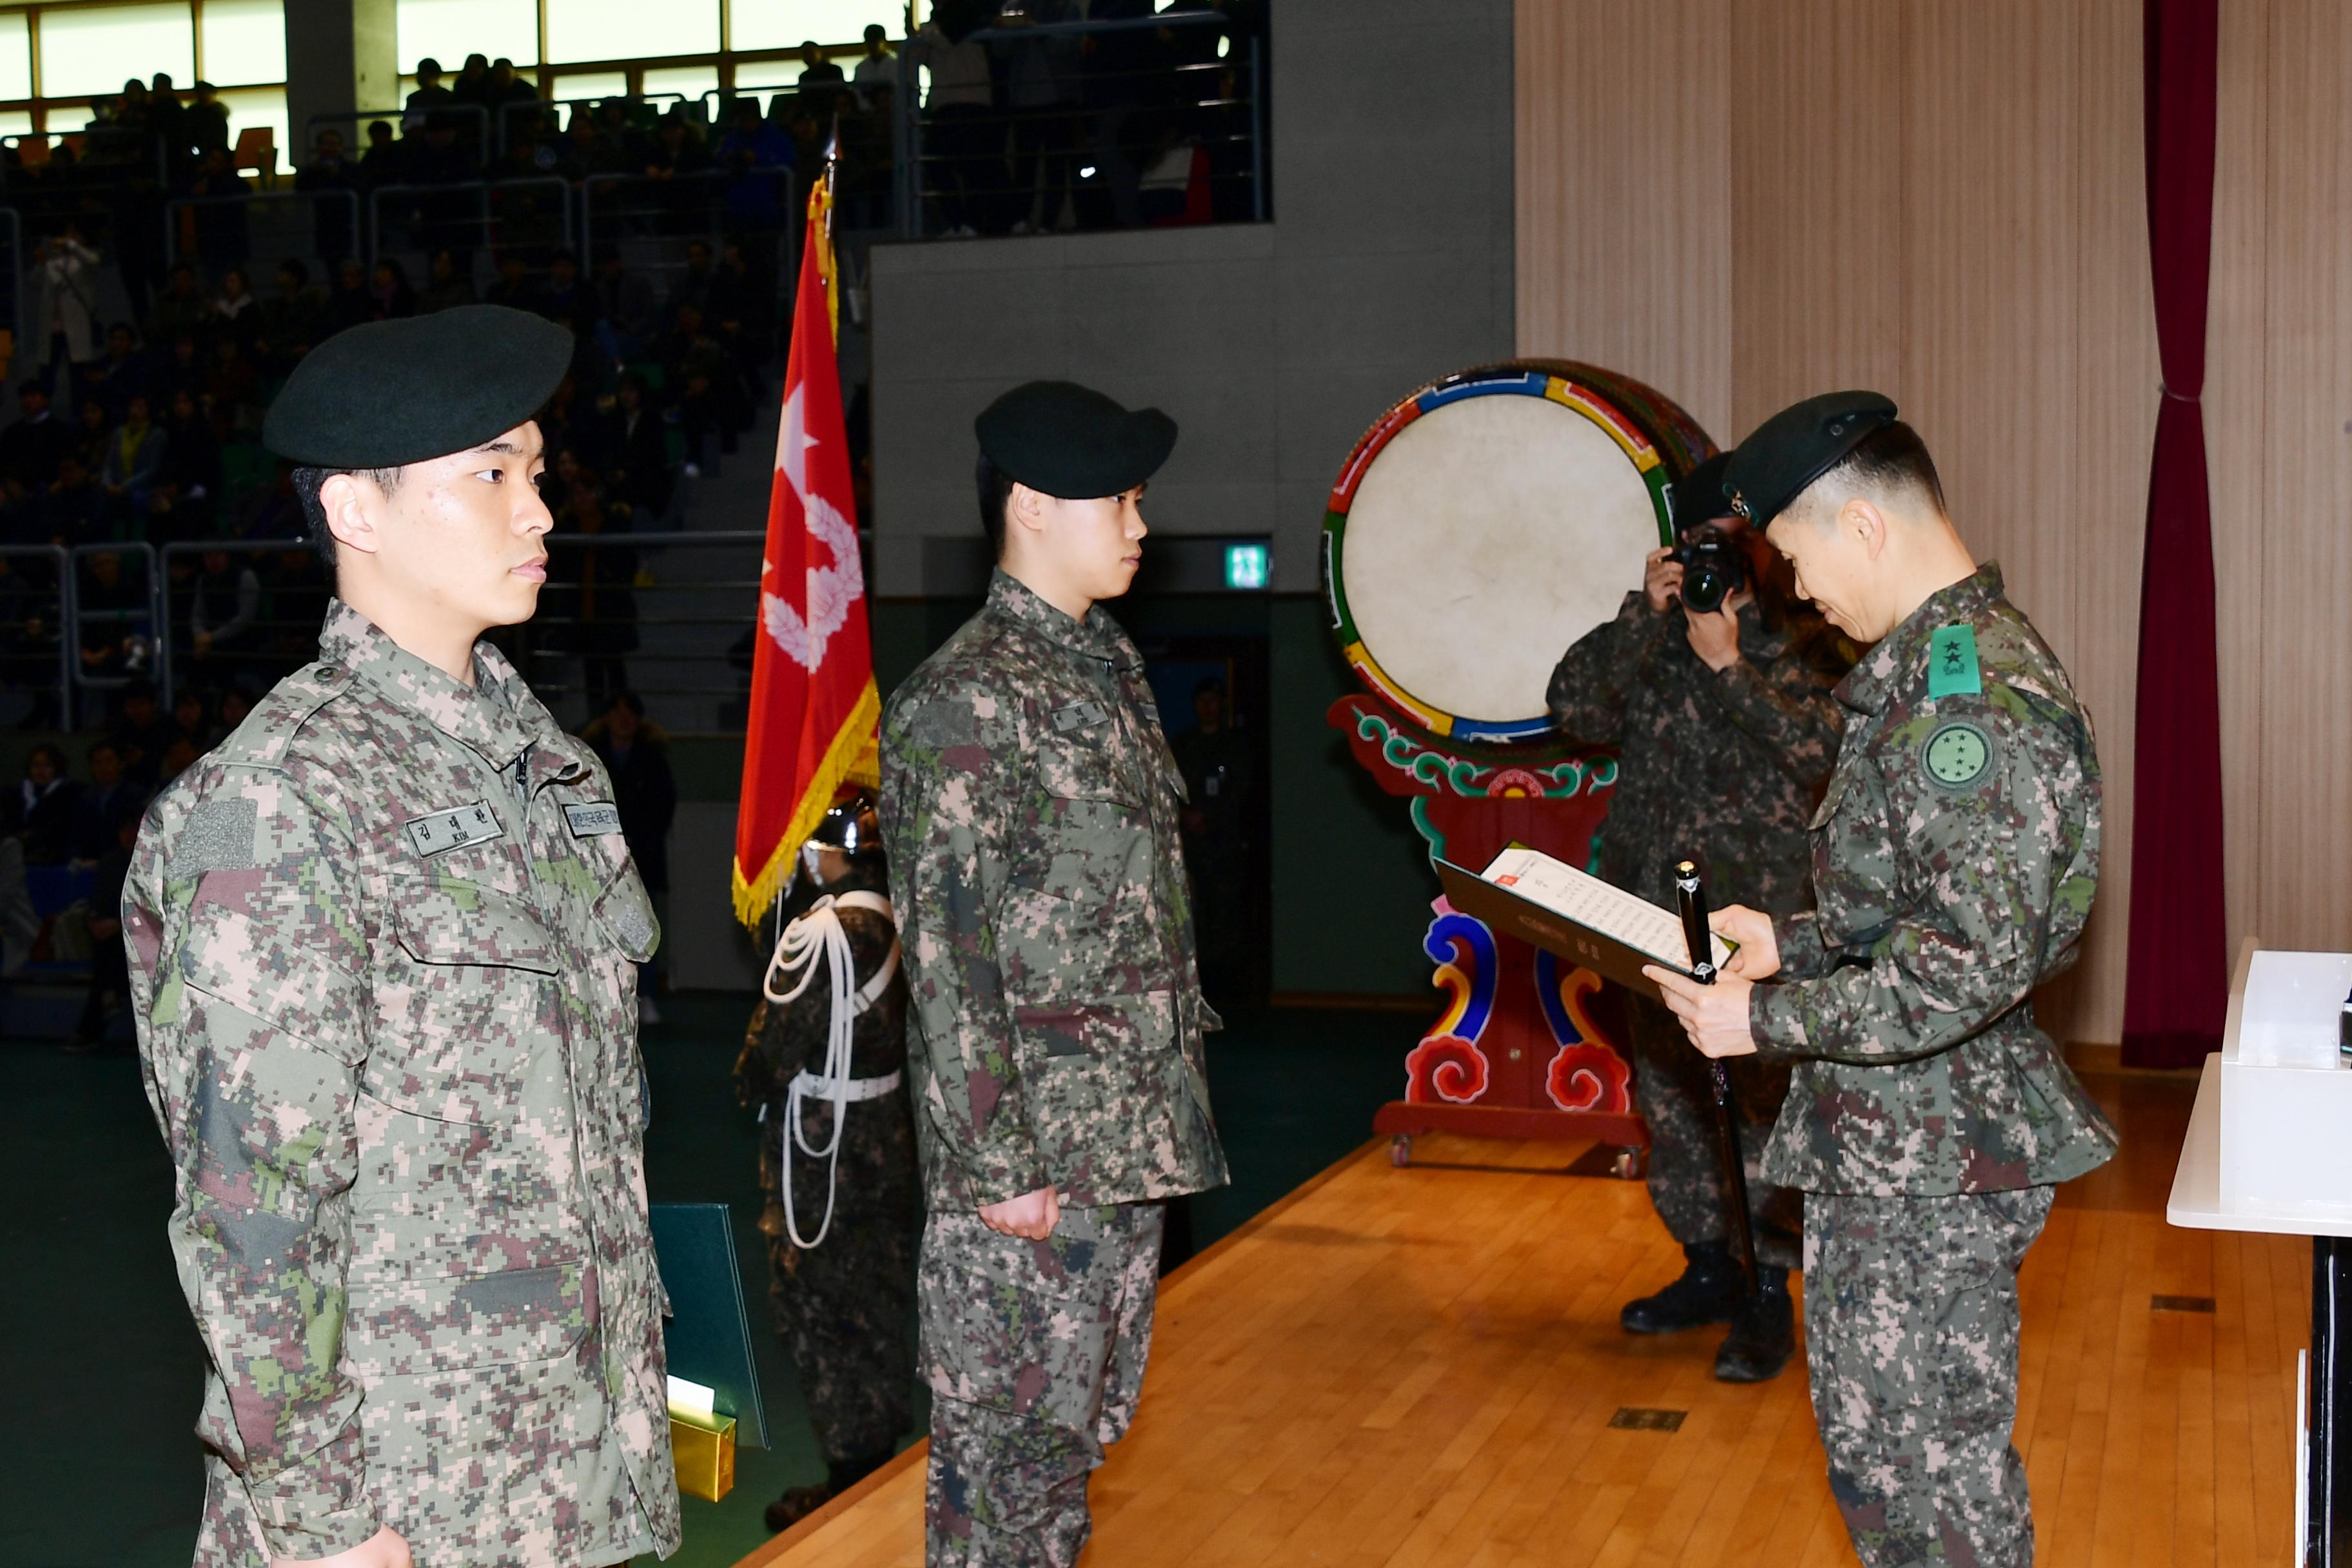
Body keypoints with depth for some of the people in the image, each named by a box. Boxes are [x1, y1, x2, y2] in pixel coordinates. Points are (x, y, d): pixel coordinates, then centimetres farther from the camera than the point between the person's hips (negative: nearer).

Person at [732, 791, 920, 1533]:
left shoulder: (824, 935, -24)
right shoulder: (894, 920, 2)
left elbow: (776, 1041, -19)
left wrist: (749, 1086, 2)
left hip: (824, 1145, -9)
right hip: (889, 1131, 9)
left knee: (819, 1310, 2)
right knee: (878, 1301, 18)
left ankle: (851, 1479, 8)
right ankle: (884, 1454, 31)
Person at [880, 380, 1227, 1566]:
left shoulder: (1111, 667, 13)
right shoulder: (962, 701, -15)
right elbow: (947, 955, -18)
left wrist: (1173, 1089, 16)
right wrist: (1001, 1167, -19)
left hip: (1131, 1138, 9)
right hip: (1025, 1152, -9)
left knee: (1083, 1421, 18)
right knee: (1008, 1434, 2)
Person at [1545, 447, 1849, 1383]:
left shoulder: (1810, 636, 0)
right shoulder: (1647, 635, 13)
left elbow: (1826, 743, -14)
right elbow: (1576, 706, -1)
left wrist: (1732, 666, -17)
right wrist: (1647, 617, -9)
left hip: (1764, 912, -5)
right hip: (1656, 904, 5)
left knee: (1760, 1089, -8)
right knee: (1670, 1091, 12)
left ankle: (1764, 1294, 2)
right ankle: (1707, 1268, 26)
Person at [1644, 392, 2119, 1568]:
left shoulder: (1968, 696, -23)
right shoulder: (1938, 665, 11)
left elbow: (1973, 965, -28)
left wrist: (1766, 1021, -22)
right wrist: (1790, 940, 13)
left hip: (1930, 1162, -10)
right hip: (1884, 1146, 10)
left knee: (1931, 1467, 2)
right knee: (1871, 1438, 21)